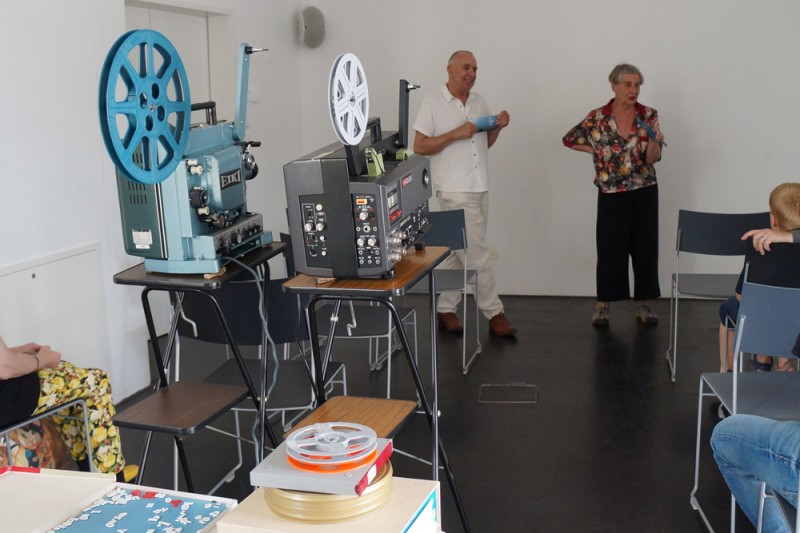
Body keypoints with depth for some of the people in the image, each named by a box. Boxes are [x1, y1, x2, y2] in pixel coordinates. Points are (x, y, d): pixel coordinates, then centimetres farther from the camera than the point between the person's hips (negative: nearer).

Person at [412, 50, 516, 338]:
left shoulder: (479, 101, 12)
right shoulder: (433, 103, -6)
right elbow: (419, 146, -9)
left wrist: (498, 127, -1)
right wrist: (455, 133, -18)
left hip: (480, 187, 7)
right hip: (455, 190, -6)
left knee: (459, 251, 11)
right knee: (478, 253, -6)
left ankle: (445, 310, 21)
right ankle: (494, 313, 3)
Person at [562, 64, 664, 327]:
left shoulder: (649, 116, 0)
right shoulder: (597, 119, -3)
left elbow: (652, 159, -5)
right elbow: (569, 140, 9)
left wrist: (653, 141, -25)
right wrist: (597, 150, 2)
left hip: (645, 192, 2)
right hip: (612, 193, -2)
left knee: (645, 247, 6)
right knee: (611, 248, 1)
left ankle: (643, 304, 18)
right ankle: (603, 304, 13)